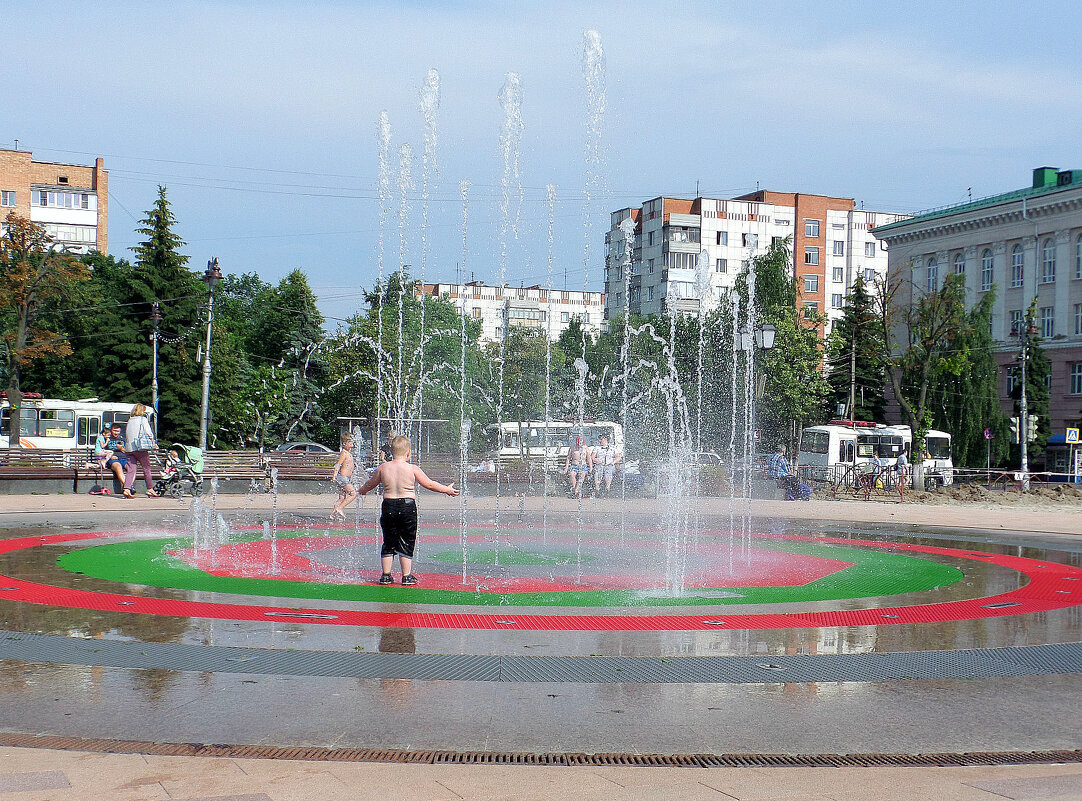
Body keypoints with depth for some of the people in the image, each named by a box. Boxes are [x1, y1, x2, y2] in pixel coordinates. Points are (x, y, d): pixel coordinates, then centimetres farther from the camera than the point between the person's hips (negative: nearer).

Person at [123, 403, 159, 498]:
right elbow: (149, 433, -4)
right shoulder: (143, 419, -1)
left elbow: (126, 434, 13)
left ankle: (127, 489, -10)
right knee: (146, 469, 4)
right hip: (140, 448, -5)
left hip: (129, 448, 5)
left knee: (131, 469, 2)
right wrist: (154, 444, 8)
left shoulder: (130, 420, 15)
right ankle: (150, 489, 7)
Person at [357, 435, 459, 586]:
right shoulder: (412, 469, -7)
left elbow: (370, 484, 17)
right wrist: (447, 489, 13)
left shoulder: (383, 468, 2)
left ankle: (386, 575, 13)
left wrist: (362, 490, 38)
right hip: (408, 506, -3)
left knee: (389, 542, 11)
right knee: (407, 543, 6)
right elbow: (429, 484, -1)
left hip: (389, 506, 3)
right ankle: (407, 576, 8)